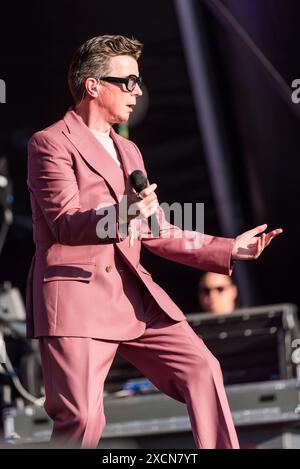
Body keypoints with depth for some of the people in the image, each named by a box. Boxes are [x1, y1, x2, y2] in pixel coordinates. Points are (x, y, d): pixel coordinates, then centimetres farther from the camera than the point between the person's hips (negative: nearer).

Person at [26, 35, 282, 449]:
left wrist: (230, 248, 17)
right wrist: (119, 218, -32)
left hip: (133, 293, 7)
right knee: (82, 418, -14)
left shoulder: (128, 152, 24)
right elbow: (64, 223, -13)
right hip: (76, 294, -7)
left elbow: (155, 232, 24)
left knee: (202, 369, -7)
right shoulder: (51, 144, -1)